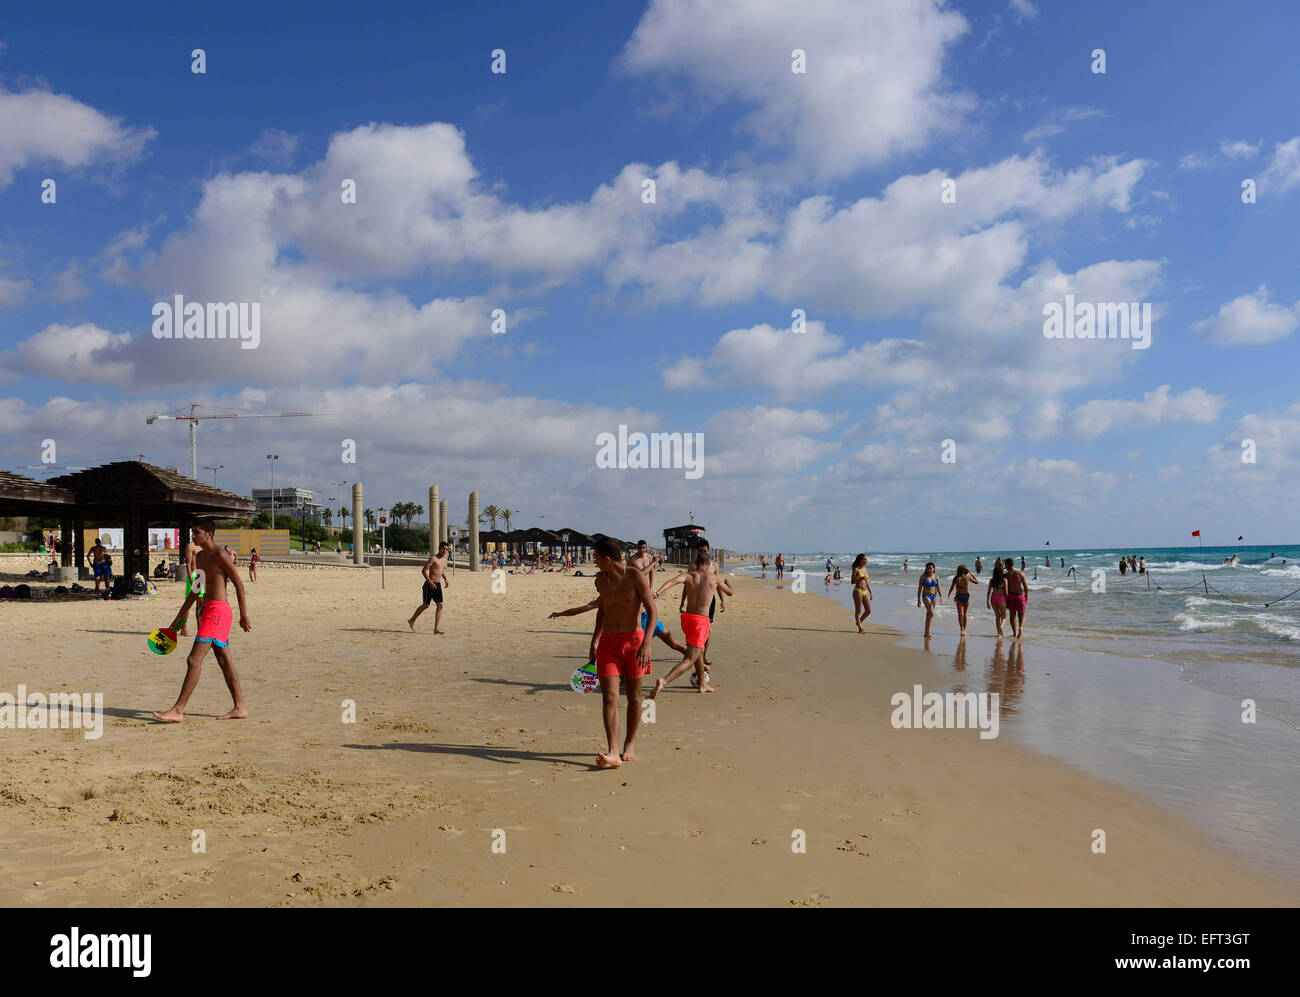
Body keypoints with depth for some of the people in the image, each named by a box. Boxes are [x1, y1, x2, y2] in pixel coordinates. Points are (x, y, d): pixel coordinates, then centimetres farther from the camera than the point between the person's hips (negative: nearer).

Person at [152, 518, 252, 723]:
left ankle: (178, 711, -10)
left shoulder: (220, 555, -11)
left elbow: (239, 584, -10)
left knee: (194, 660, -11)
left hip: (217, 610, -10)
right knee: (225, 661, 11)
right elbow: (196, 588, 24)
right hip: (207, 609, 10)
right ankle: (239, 708, 16)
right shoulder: (199, 557, 17)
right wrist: (181, 615, 23)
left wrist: (244, 615, -9)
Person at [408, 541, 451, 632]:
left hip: (438, 585, 7)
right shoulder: (433, 558, -13)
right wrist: (430, 582, -24)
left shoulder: (444, 559, 11)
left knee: (440, 605, -3)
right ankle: (412, 620, 24)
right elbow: (424, 570, -18)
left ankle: (436, 629, -4)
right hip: (430, 584, -7)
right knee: (426, 605, 2)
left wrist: (446, 579, 13)